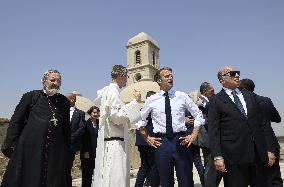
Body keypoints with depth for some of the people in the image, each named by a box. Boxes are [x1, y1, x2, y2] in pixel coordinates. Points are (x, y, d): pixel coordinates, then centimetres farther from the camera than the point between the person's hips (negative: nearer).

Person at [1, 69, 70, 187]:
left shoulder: (64, 101, 10)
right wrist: (10, 144, -3)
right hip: (30, 149, -2)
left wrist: (66, 150, 8)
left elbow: (66, 128, 11)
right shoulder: (31, 96, 4)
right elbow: (16, 121, 3)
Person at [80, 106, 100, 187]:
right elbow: (83, 139, -6)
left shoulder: (99, 124, 7)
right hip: (87, 153, -3)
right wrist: (85, 152, -11)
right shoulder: (86, 124, -4)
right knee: (86, 173, 5)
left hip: (96, 152, 3)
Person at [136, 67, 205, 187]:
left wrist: (194, 135, 1)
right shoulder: (151, 100, 2)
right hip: (161, 142, 0)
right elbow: (140, 120, 13)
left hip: (180, 141, 0)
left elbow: (198, 115, 10)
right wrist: (147, 138, 7)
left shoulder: (182, 96, 4)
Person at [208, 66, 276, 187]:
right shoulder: (216, 100, -2)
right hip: (233, 155, -5)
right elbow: (213, 131, -8)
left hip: (258, 154, 5)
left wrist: (269, 149, 9)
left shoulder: (249, 96, 14)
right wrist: (217, 156, -15)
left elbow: (261, 124, 14)